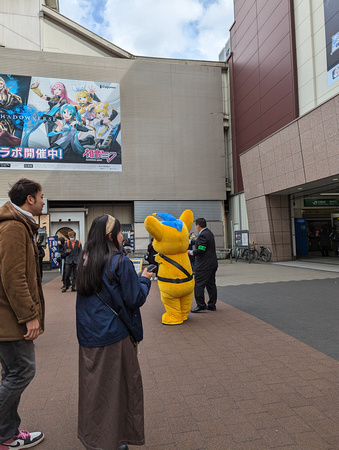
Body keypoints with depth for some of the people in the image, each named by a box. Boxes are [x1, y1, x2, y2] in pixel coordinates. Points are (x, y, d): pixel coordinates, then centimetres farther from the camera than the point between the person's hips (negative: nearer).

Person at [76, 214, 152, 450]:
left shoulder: (85, 260, 3)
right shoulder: (121, 262, -17)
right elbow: (135, 299, -14)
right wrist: (145, 279, 3)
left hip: (88, 334, 7)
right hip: (113, 334, -6)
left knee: (93, 383, 19)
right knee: (119, 384, 10)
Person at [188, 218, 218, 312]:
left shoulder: (203, 235, -18)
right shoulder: (209, 232, 13)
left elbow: (200, 250, -23)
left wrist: (191, 252, -8)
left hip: (204, 265, -10)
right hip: (212, 263, 10)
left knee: (198, 285, -3)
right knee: (211, 284, 12)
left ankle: (201, 305, -1)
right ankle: (212, 305, 19)